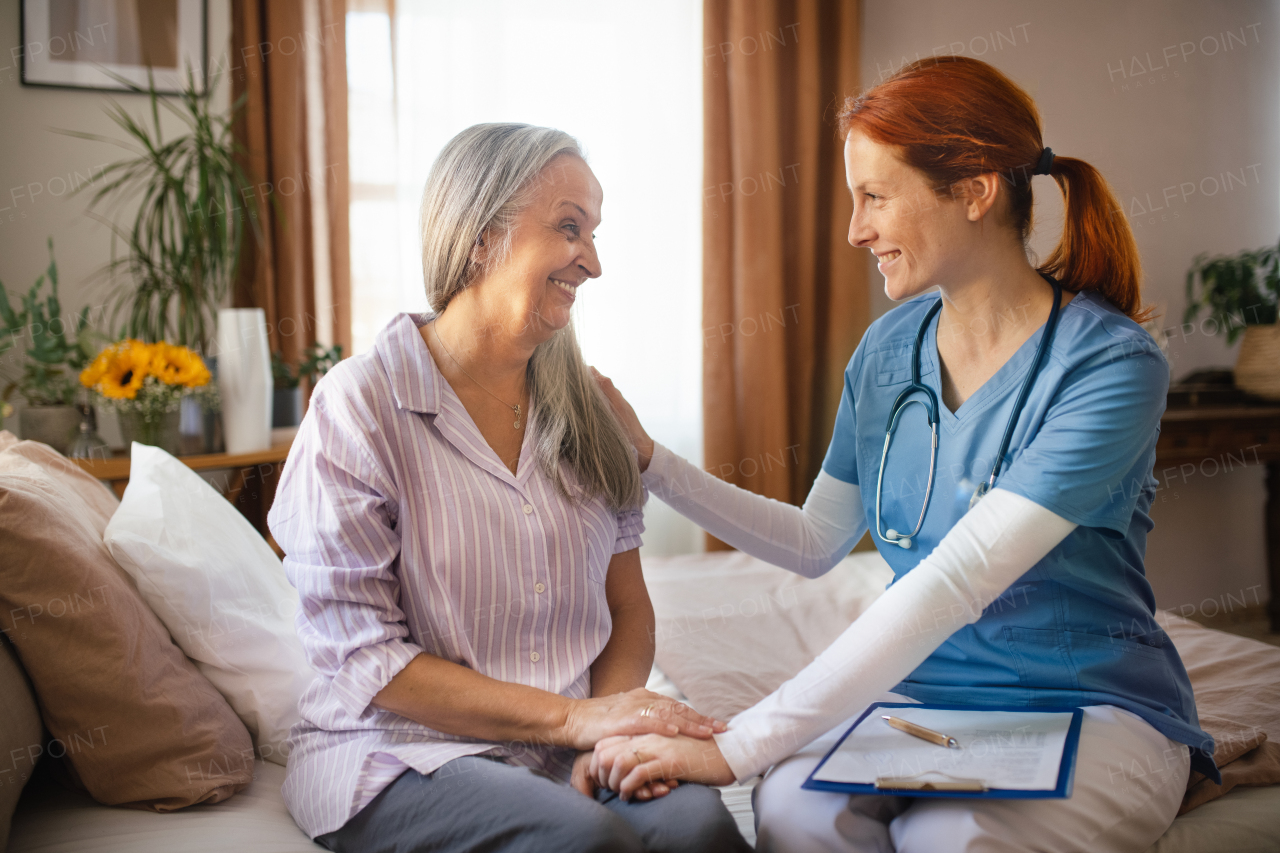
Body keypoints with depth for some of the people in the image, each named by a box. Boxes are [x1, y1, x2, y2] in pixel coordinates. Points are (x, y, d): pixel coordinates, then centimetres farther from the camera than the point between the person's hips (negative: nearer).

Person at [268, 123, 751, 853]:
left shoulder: (584, 406, 11)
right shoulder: (358, 404, -7)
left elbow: (629, 605, 10)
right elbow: (364, 658, -10)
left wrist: (610, 728, -10)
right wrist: (572, 717, -16)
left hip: (569, 751, 4)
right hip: (401, 749, -4)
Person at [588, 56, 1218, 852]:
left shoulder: (1112, 365, -18)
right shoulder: (890, 347, 3)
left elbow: (953, 584, -29)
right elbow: (817, 542, 11)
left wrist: (737, 746, -33)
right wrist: (648, 459, 3)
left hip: (1095, 707, -3)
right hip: (921, 687, 4)